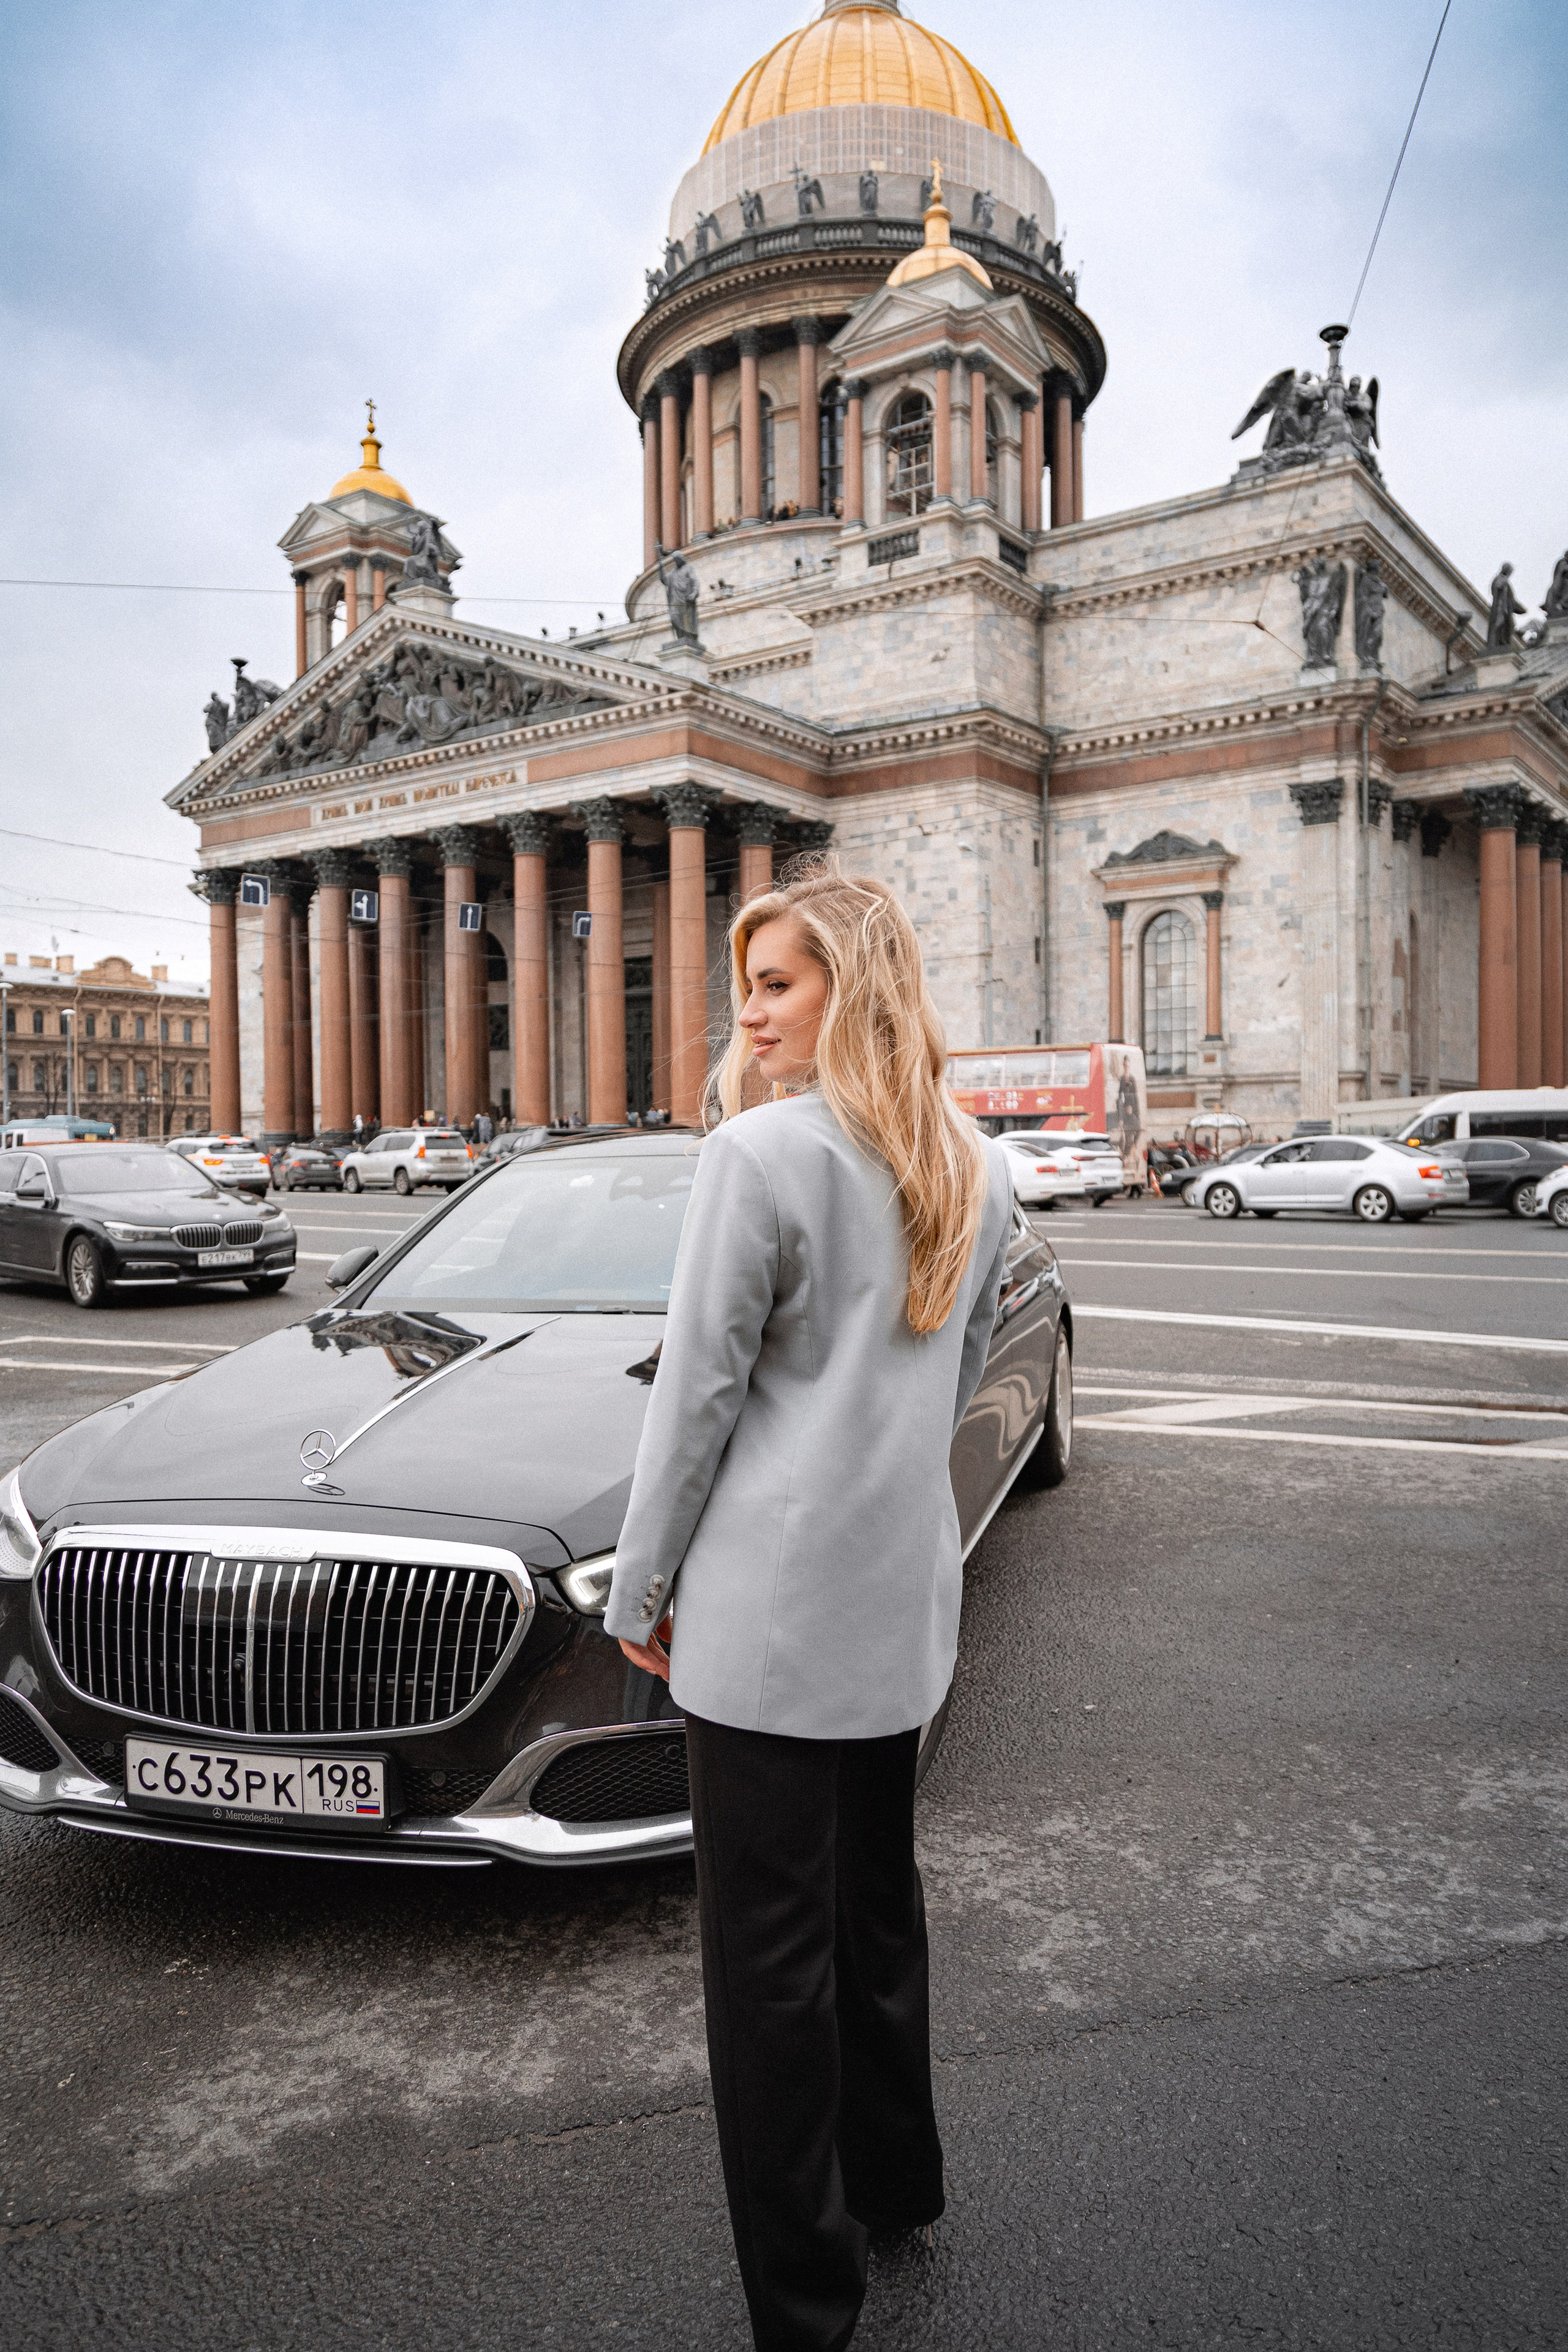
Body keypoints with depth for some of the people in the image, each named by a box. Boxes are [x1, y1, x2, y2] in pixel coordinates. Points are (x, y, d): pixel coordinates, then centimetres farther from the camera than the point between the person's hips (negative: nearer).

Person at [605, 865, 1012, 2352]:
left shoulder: (761, 1153, -16)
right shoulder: (976, 1171, 6)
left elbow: (696, 1395, -13)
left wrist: (639, 1589, -2)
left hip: (773, 1606, -7)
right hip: (902, 1599, 8)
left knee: (769, 1948, 6)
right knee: (876, 1896, 24)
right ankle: (894, 2179, 42)